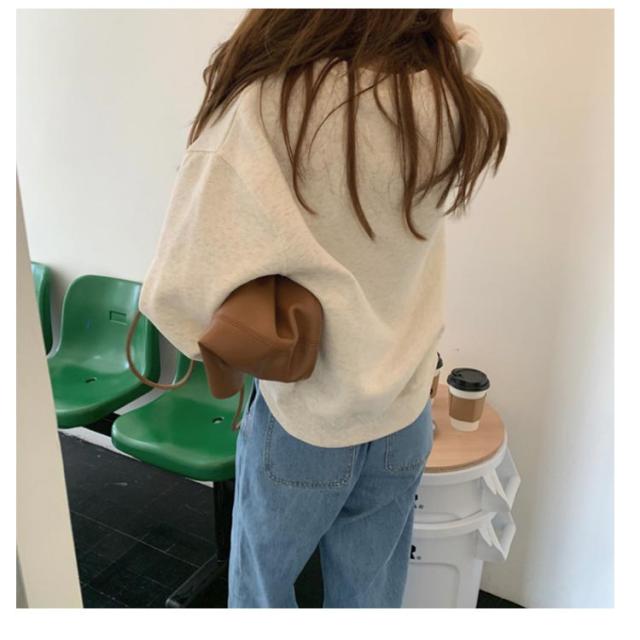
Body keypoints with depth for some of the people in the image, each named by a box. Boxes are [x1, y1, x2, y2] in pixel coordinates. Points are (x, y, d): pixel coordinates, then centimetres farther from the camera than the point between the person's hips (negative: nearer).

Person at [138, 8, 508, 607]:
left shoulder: (265, 103, -24)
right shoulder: (450, 109, -11)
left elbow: (181, 288, -24)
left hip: (298, 418, -3)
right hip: (401, 421, 4)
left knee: (260, 582, 27)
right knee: (371, 597, 26)